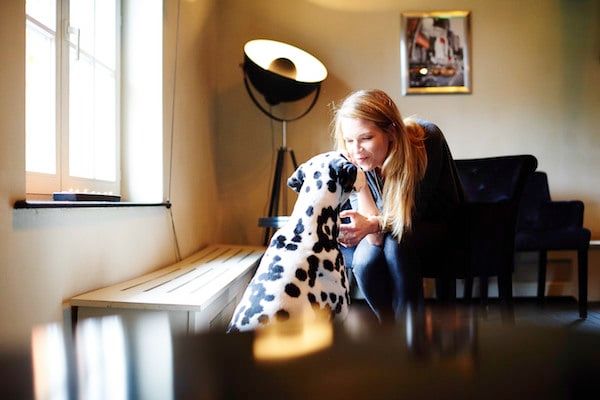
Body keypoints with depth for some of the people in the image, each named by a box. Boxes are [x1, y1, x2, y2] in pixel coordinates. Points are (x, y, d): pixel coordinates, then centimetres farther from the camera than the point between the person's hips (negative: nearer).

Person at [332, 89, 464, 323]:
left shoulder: (426, 139, -28)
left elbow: (415, 213, -26)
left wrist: (374, 224, -43)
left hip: (431, 230, -2)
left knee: (396, 243, -34)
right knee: (365, 258, -30)